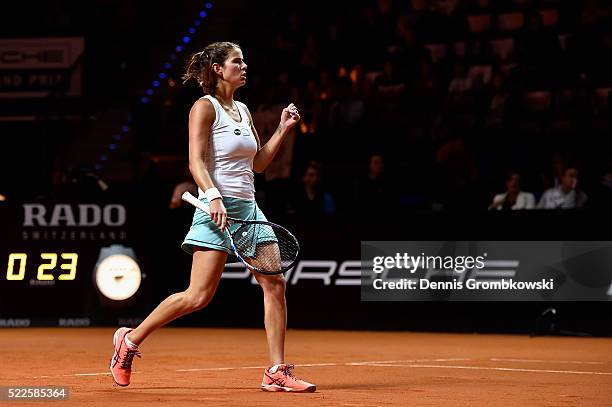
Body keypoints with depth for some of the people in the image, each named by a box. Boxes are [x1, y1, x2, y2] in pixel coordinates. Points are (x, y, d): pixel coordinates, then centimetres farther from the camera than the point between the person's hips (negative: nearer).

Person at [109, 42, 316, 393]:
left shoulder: (243, 110, 17)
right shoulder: (205, 107, -5)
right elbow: (196, 162, -14)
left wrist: (283, 129, 13)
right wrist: (214, 197, -27)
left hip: (248, 208, 8)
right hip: (217, 209, -8)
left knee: (275, 284, -2)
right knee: (199, 296, -10)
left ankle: (277, 372, 2)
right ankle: (131, 339, 7)